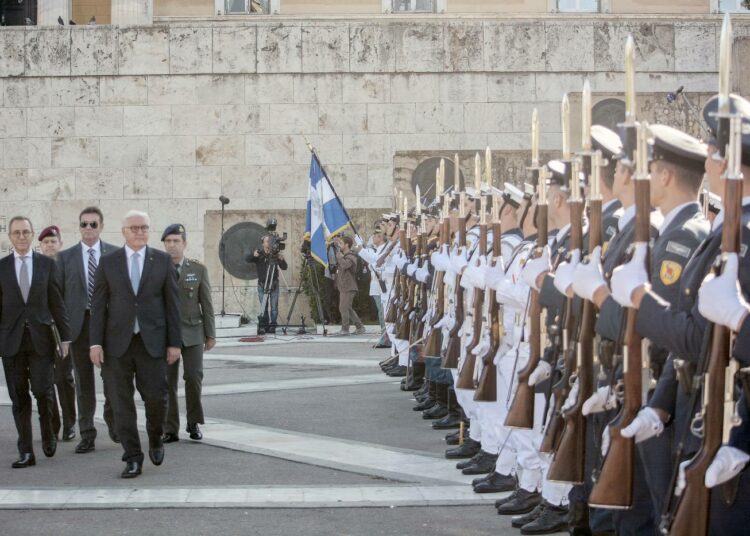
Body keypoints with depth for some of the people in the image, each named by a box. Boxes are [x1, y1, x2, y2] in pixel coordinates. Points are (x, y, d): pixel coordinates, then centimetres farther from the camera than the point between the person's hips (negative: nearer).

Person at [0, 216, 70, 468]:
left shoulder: (47, 264, 6)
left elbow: (57, 303, 6)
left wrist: (65, 337, 2)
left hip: (40, 339, -1)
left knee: (43, 391, -7)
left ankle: (48, 435, 20)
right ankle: (26, 452, 7)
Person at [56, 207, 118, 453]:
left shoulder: (116, 254, 4)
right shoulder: (66, 257, 6)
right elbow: (58, 294, 5)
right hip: (79, 324, 0)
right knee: (83, 382, 4)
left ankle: (112, 420, 30)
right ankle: (87, 435, 8)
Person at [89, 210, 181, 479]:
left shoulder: (162, 261, 4)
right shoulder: (108, 262, 5)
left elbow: (172, 303, 4)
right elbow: (98, 304, 4)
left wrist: (175, 342, -1)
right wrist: (96, 342, -4)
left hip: (152, 341, 0)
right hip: (118, 342, 0)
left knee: (155, 397, -4)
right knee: (122, 402, 1)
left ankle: (155, 439, 25)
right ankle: (132, 457, 9)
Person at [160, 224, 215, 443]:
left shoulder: (198, 270, 4)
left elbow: (206, 304, 5)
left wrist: (211, 334, 3)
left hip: (192, 332, 0)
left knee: (194, 377, -9)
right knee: (167, 382, -2)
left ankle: (194, 423, 10)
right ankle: (170, 429, 5)